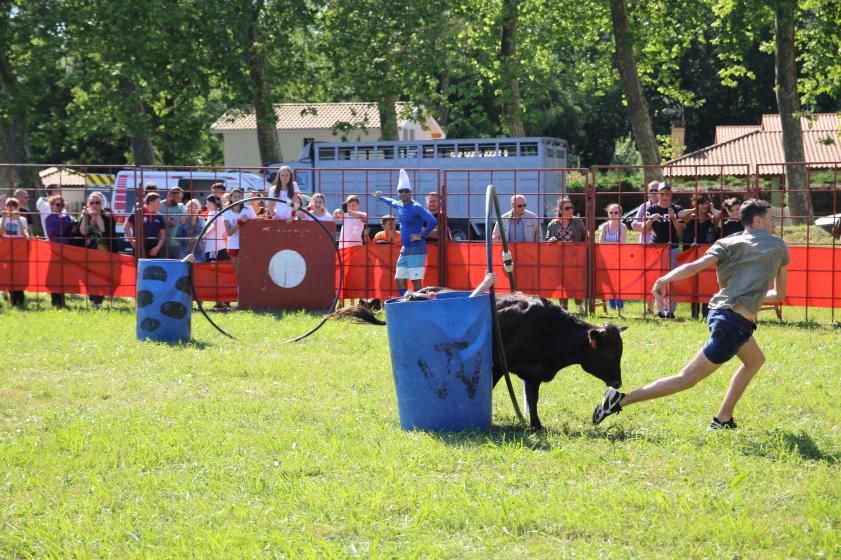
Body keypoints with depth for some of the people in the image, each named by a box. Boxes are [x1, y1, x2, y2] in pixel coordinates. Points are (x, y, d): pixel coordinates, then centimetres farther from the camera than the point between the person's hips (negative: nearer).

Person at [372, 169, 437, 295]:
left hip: (416, 250, -8)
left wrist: (422, 235, -19)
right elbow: (391, 201, 37)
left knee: (416, 281, -9)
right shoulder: (399, 205, 11)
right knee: (399, 280, 8)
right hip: (404, 250, 8)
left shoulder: (416, 208, -14)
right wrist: (380, 197, 52)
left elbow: (433, 222, -25)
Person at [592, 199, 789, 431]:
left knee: (755, 360, 29)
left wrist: (663, 280, 1)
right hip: (737, 322, -6)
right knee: (686, 379, -3)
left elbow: (694, 266, -6)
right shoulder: (778, 246, 8)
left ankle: (723, 420, 24)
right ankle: (620, 400, -11)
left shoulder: (728, 243, 11)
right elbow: (779, 294, 18)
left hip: (719, 310, 6)